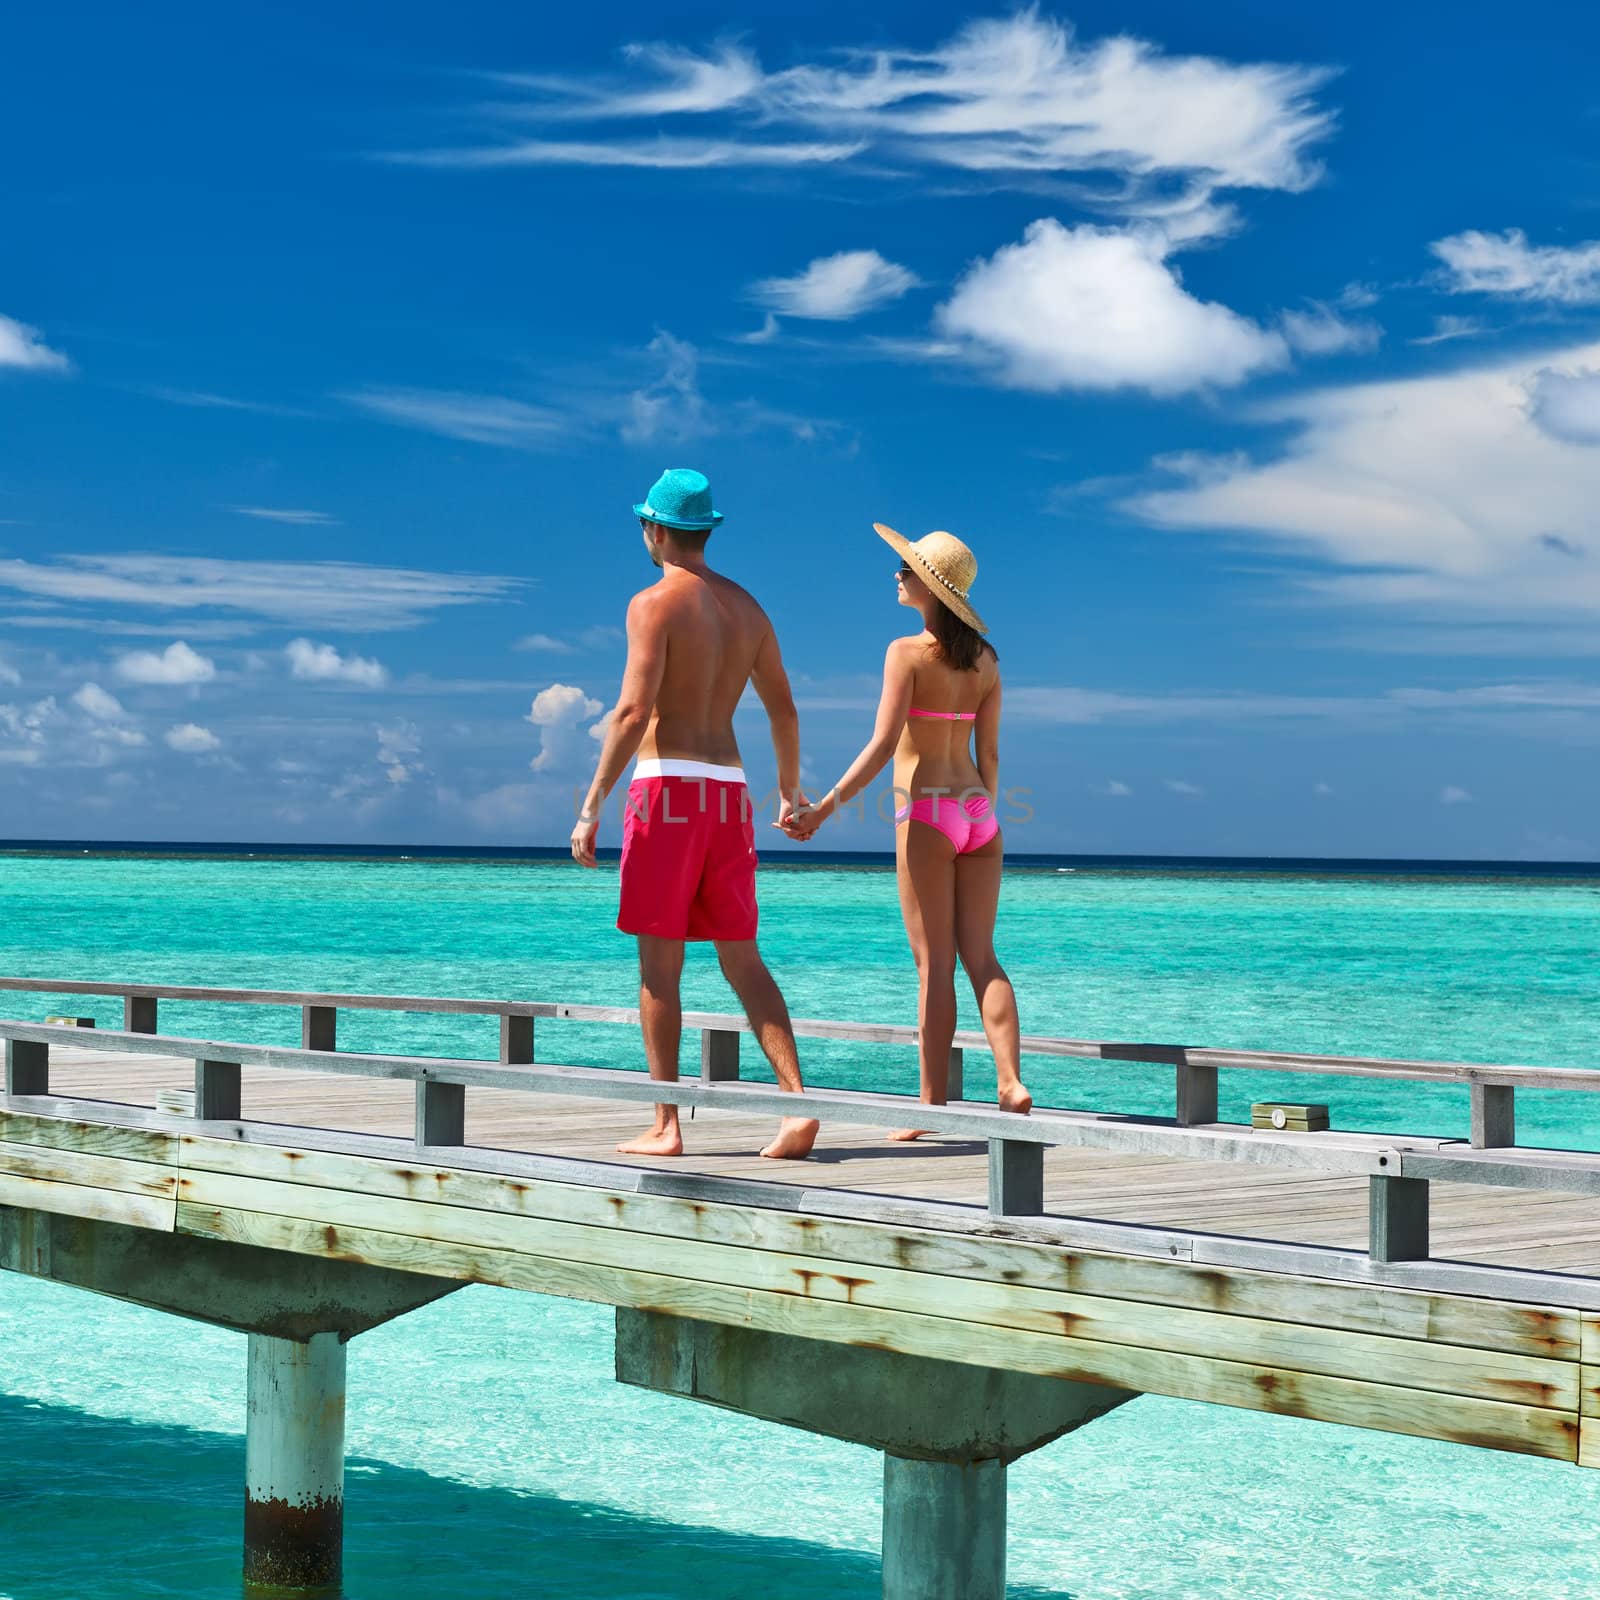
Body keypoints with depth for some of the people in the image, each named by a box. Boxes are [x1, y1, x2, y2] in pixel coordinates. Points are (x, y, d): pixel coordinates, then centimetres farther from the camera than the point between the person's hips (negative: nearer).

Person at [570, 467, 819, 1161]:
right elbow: (784, 710, 20)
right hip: (728, 792, 6)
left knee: (659, 964, -1)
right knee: (742, 960, 7)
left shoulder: (655, 603, -6)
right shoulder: (746, 608, 15)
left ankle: (665, 1127, 0)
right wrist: (790, 793, 35)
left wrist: (592, 807, -14)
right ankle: (798, 1102, -8)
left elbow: (633, 711, -16)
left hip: (667, 788, -6)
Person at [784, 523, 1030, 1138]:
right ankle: (1010, 1082, -7)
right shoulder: (985, 660, 9)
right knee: (981, 956, 7)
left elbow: (883, 745, -16)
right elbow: (988, 753, 12)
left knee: (934, 963, -2)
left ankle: (932, 1105, 1)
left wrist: (824, 808, -16)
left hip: (926, 813, -5)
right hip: (978, 812, 5)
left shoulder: (908, 653, -8)